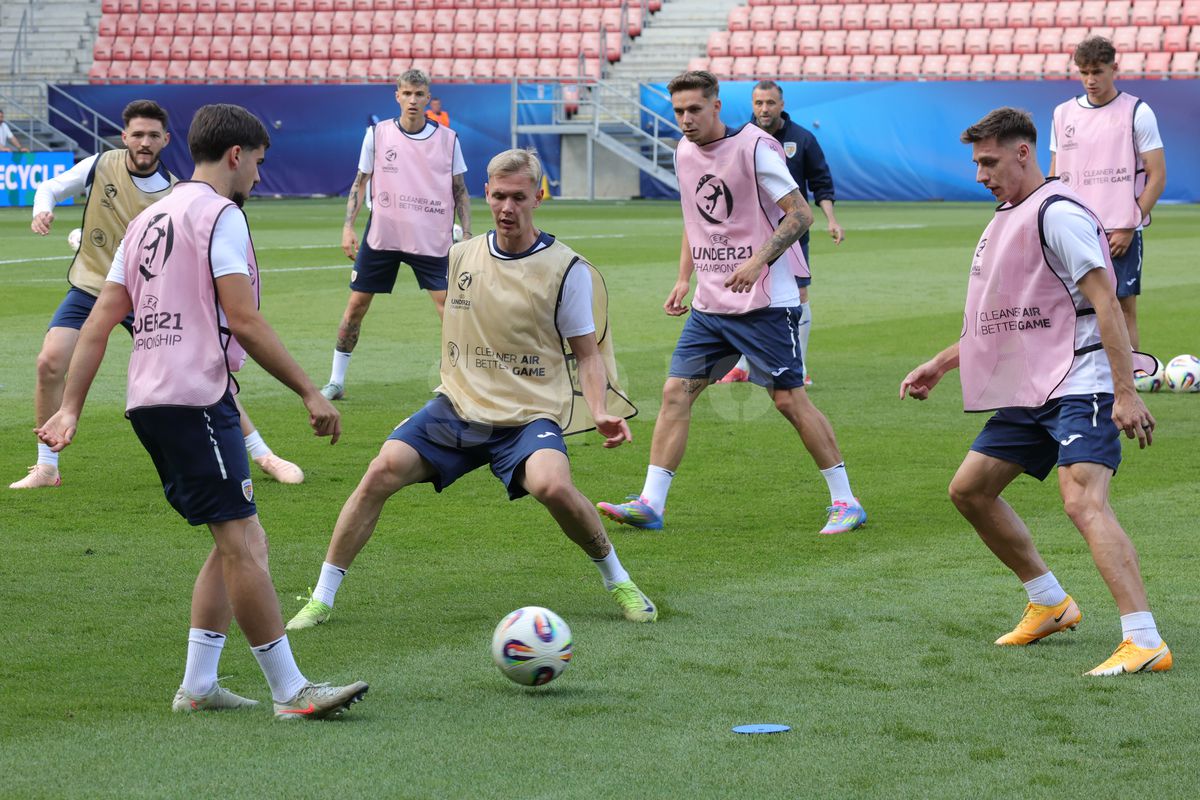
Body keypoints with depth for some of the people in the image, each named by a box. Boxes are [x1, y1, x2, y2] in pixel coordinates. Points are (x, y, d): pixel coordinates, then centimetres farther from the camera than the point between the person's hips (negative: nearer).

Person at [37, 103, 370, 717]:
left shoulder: (149, 219, 21)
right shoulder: (220, 214, -5)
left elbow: (100, 320, 17)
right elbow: (244, 322, -13)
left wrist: (69, 409, 16)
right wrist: (310, 393, -10)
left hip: (146, 400, 9)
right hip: (195, 396, -9)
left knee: (238, 542, 14)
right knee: (240, 540, -9)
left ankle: (197, 684, 12)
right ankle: (291, 692, -10)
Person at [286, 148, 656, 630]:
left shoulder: (567, 270, -5)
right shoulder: (460, 257, 7)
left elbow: (587, 354, 0)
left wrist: (600, 413, -15)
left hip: (528, 417, -4)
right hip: (457, 408, 4)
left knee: (552, 485, -33)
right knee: (382, 471, -16)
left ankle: (617, 580, -6)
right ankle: (321, 599, -4)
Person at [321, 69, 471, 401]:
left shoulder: (448, 139, -1)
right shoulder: (377, 134, -1)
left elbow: (460, 191, 5)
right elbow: (360, 182, 6)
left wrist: (467, 236, -2)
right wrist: (348, 227, -3)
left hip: (431, 241, -1)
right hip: (381, 236, 1)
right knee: (356, 305, 2)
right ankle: (335, 382, 14)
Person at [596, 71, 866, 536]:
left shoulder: (755, 147, -12)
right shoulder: (684, 153, 9)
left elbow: (800, 214, -14)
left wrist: (757, 261, -24)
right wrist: (684, 280, 14)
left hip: (765, 302, -7)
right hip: (709, 305, 7)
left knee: (789, 398, -5)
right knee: (676, 392, -2)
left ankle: (845, 503, 5)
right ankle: (650, 504, 0)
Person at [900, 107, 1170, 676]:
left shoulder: (1058, 213, -13)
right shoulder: (1006, 218, 17)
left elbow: (1105, 302, -19)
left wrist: (1125, 393, -24)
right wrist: (941, 364, 26)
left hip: (1080, 385, -10)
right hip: (1027, 390, 10)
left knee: (1083, 502, -25)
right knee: (970, 489, 13)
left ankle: (1146, 642, -32)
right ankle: (1050, 604, 27)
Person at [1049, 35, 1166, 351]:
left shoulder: (1138, 112, -3)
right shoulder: (1063, 114, 10)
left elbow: (1157, 176, -5)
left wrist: (1129, 228, -11)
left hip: (1120, 234, -4)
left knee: (1124, 309, -3)